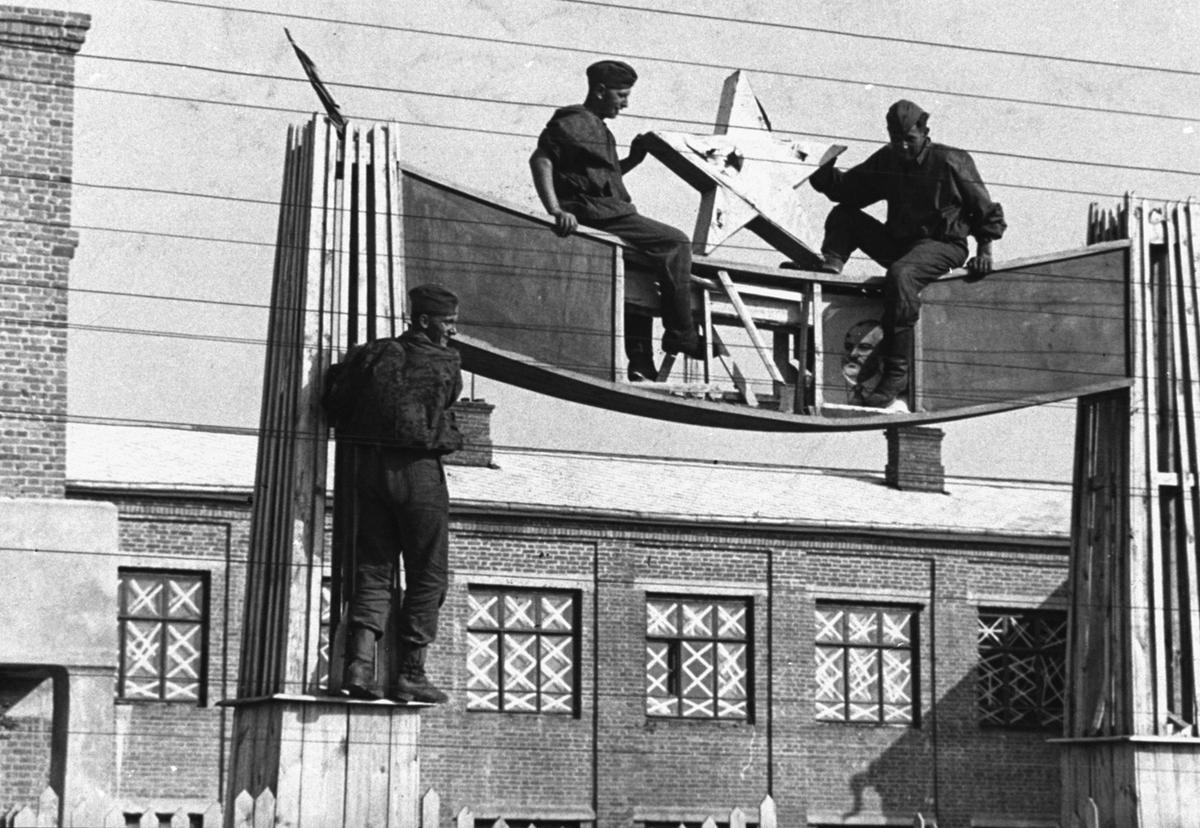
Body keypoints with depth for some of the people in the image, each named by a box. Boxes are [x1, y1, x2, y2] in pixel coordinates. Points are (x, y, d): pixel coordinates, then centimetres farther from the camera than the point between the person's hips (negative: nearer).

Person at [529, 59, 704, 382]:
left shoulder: (597, 128, 25)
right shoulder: (575, 122, -6)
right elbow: (540, 159, -17)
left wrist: (632, 160, 16)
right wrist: (555, 210, -26)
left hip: (610, 213, 11)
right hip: (594, 212, -11)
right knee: (675, 242, -14)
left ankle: (639, 361, 24)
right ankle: (682, 335, -13)